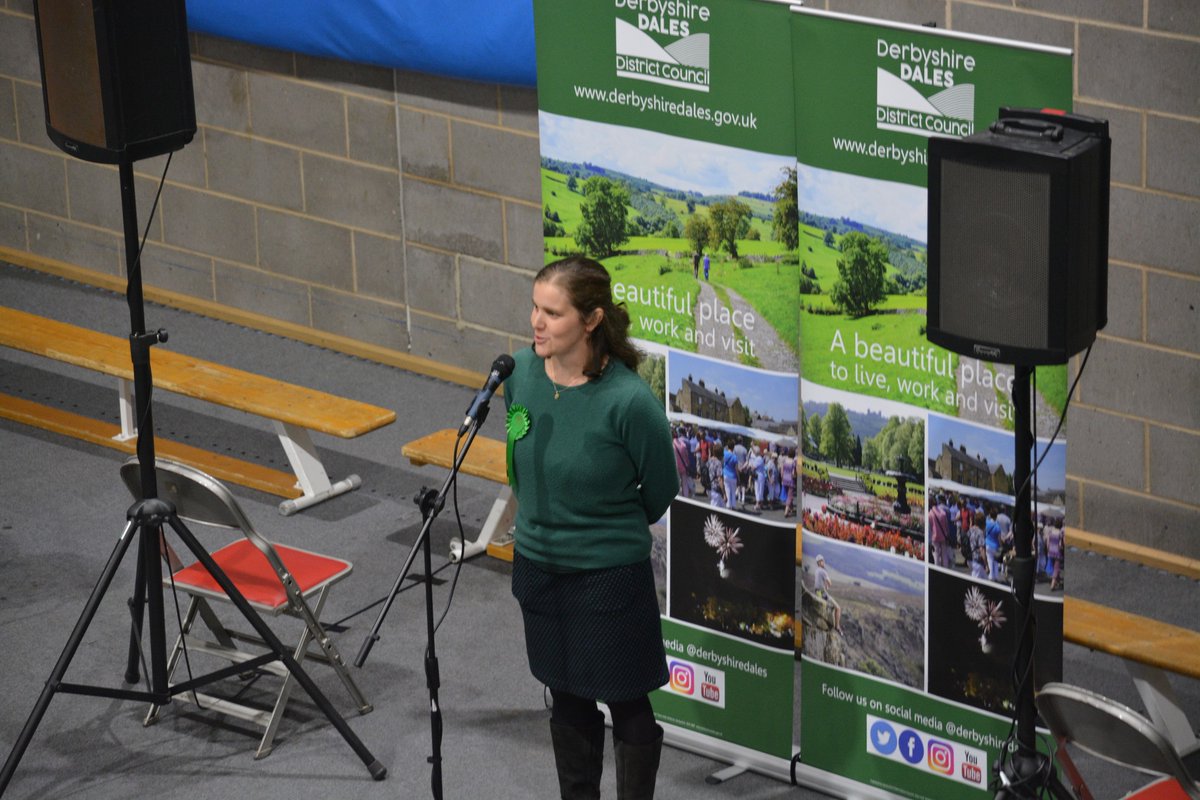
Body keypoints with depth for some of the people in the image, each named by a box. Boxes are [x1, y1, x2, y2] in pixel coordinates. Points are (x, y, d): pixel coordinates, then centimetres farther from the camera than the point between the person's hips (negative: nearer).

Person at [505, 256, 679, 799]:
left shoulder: (629, 401, -25)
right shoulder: (521, 372, -9)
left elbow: (660, 491, -8)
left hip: (610, 574, -5)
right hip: (538, 566, 5)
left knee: (626, 704, 10)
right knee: (567, 700, 19)